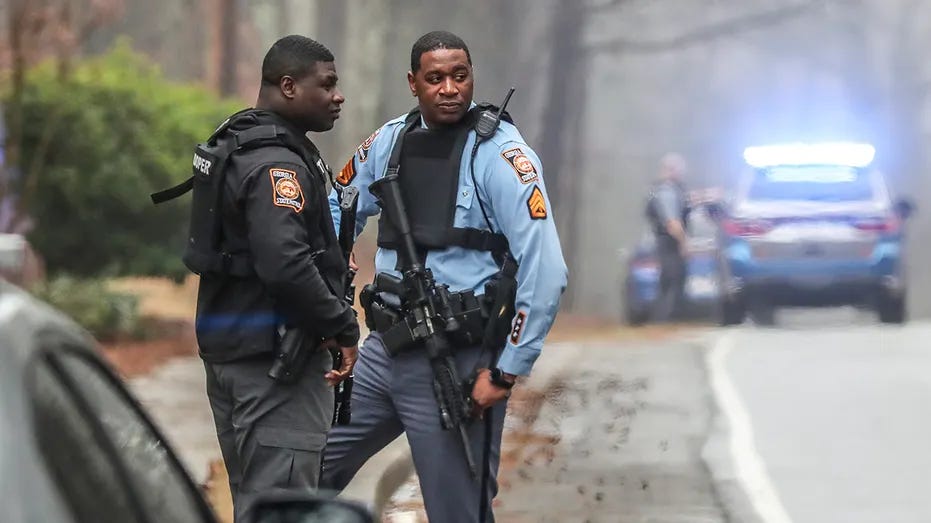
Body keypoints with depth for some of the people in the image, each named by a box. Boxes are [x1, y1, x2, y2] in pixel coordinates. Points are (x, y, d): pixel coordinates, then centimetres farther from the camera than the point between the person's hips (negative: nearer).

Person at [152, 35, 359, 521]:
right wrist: (342, 326, -18)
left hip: (225, 347, 10)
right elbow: (285, 264, -28)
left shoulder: (231, 147, 15)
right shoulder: (277, 164, -17)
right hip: (274, 352, -10)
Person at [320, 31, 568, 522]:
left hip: (457, 361, -6)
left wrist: (506, 373, -17)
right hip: (383, 349, 6)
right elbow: (337, 215, 21)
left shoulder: (500, 154, -13)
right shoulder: (390, 141, 5)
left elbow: (545, 271, -18)